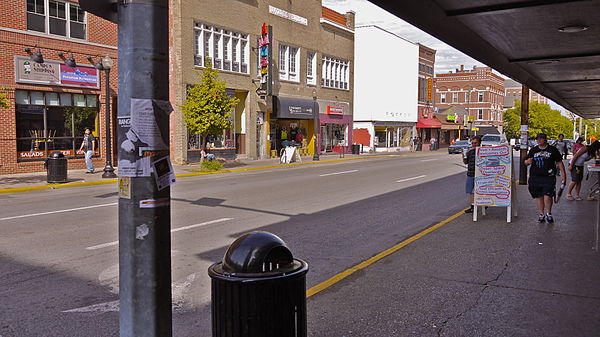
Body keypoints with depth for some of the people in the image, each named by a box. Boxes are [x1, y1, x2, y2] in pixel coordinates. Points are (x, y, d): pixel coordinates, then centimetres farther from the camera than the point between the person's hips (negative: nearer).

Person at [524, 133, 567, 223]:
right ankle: (541, 214, 20)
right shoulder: (533, 150, 13)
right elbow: (526, 162, 15)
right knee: (538, 196, 7)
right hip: (535, 177, 3)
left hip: (548, 177, -3)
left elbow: (559, 162, 9)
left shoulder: (553, 150, 7)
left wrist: (563, 175, 4)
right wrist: (528, 161, -10)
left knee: (547, 196, -12)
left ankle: (548, 213, 9)